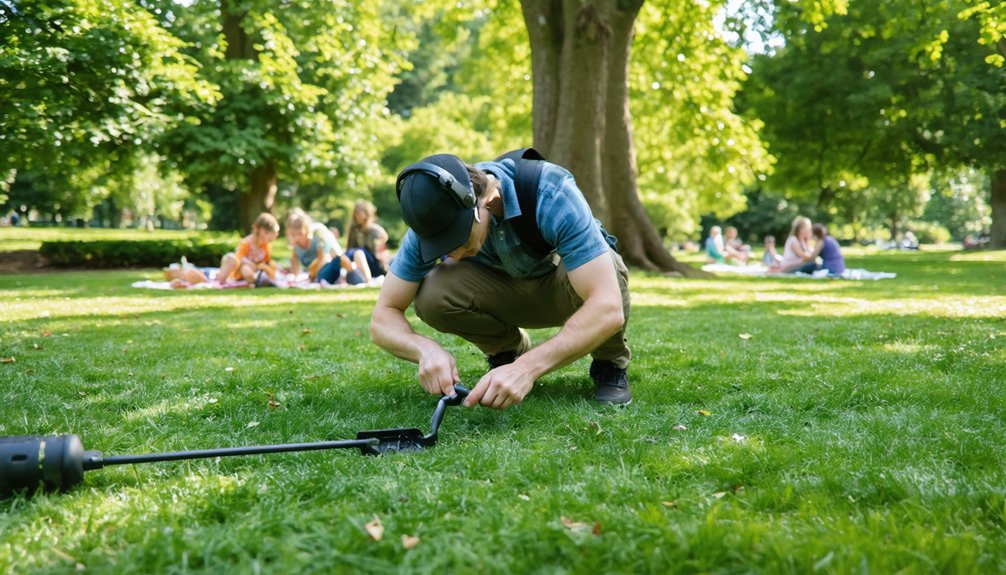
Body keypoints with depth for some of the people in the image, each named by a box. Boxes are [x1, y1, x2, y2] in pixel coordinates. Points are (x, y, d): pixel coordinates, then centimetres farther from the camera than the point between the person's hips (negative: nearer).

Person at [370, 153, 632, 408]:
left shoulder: (552, 195, -37)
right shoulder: (435, 217, -25)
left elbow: (608, 309, -44)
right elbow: (382, 318, -22)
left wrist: (527, 367, -53)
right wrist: (425, 348, -44)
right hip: (504, 287, 3)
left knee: (603, 276, -39)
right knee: (431, 295, -28)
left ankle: (610, 363, -6)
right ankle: (508, 351, 1)